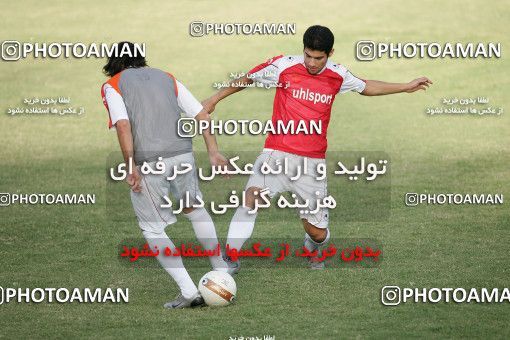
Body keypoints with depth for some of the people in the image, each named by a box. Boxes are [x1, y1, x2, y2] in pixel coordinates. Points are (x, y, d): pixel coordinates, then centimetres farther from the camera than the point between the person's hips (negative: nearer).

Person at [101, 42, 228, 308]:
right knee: (194, 208, 29)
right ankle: (221, 270, 33)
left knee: (152, 228, 8)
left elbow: (123, 126, -10)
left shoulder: (112, 86, 7)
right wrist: (213, 152, 13)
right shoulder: (166, 78, 21)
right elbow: (202, 115, 14)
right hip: (182, 153, 4)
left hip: (148, 162, -4)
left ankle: (188, 292, 0)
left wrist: (131, 167, -13)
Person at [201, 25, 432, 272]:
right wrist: (214, 99, 13)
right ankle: (230, 259, -22)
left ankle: (312, 250, 41)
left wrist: (406, 87, 28)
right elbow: (247, 79, 9)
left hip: (313, 161, 2)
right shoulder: (284, 66, -6)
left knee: (318, 234, 3)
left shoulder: (337, 76, 3)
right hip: (278, 153, -2)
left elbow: (366, 87, 23)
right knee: (252, 196, -30)